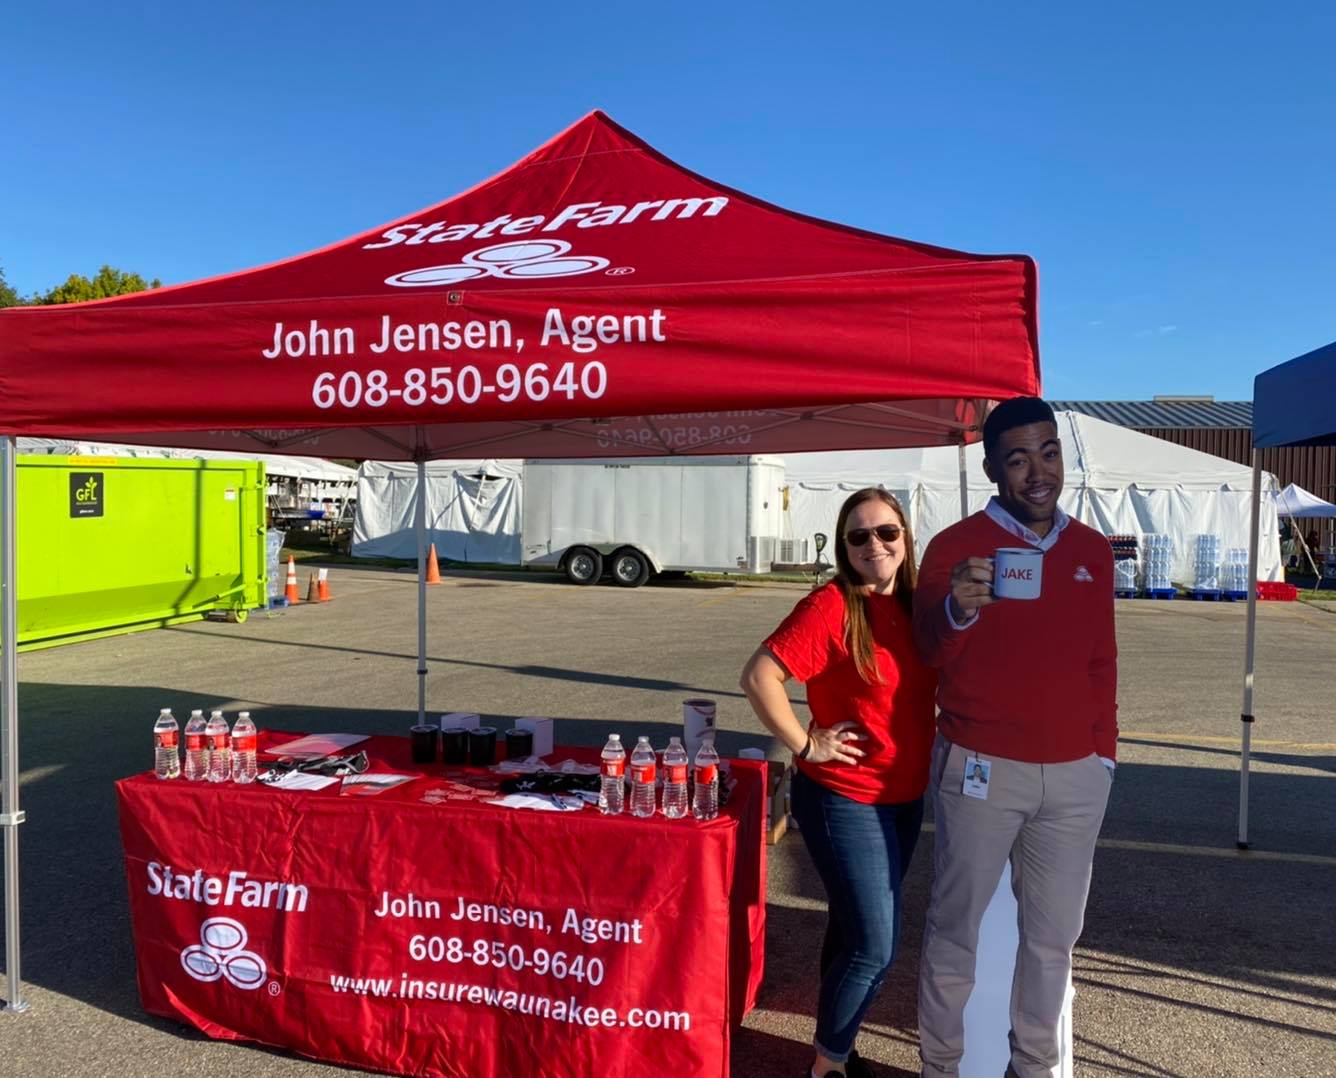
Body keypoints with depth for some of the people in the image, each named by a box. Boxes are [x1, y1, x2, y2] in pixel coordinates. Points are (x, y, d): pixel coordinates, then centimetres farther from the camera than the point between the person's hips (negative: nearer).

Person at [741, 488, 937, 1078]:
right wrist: (805, 745, -19)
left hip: (905, 797, 7)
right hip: (846, 800, -7)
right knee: (874, 946, -2)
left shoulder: (913, 606, 4)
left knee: (853, 929, 20)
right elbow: (759, 676, -25)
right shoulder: (831, 606, -18)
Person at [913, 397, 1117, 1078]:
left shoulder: (1094, 551, 8)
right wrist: (956, 610, -37)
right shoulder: (956, 545, -6)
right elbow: (928, 650, -16)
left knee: (1054, 932, 15)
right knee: (956, 924, 7)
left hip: (1076, 776, 4)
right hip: (980, 769, -4)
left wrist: (1104, 750, 11)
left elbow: (1102, 661, 14)